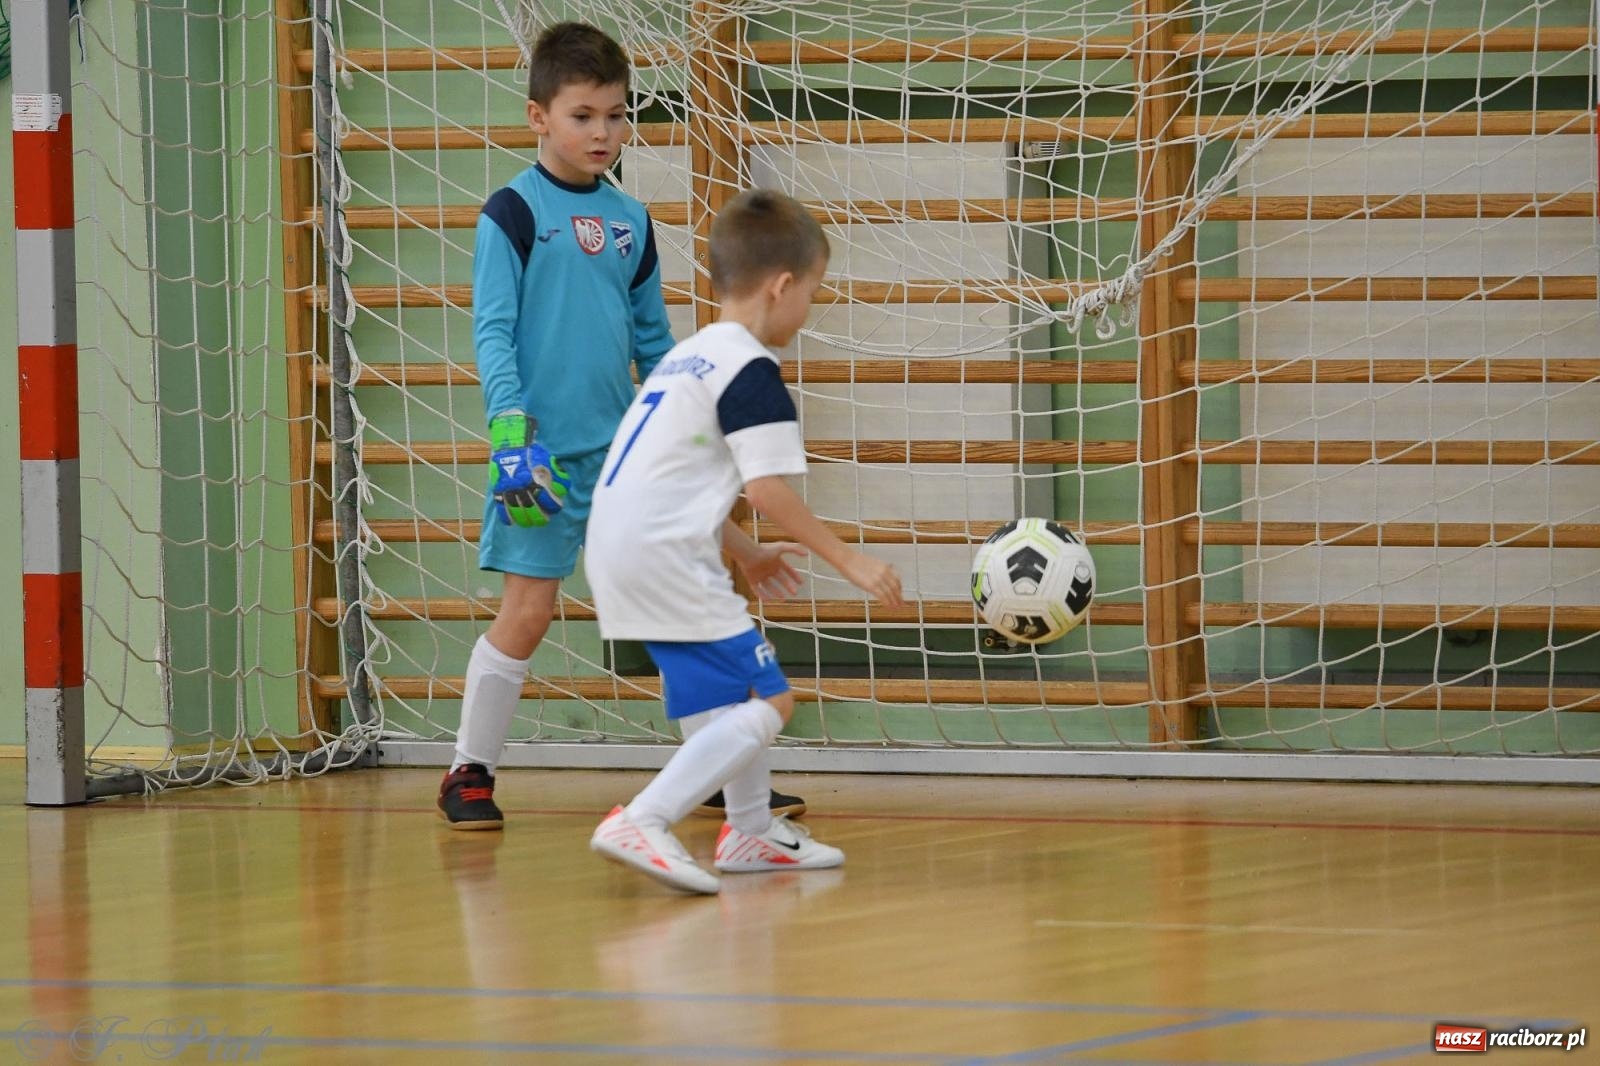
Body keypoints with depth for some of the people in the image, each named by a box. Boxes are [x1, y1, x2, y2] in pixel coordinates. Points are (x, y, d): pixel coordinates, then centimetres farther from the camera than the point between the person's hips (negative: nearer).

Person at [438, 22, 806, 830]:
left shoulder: (630, 221, 11)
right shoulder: (513, 213, -5)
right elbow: (492, 331, -9)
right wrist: (510, 430, -20)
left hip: (625, 448, 5)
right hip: (548, 451, -5)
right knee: (527, 611, -4)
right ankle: (470, 774, 10)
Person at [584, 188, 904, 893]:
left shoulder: (688, 356, 20)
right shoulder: (751, 371, -10)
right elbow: (767, 489, -16)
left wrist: (742, 551, 33)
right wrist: (847, 560, -9)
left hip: (621, 545, 10)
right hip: (666, 555, -10)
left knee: (734, 689, 25)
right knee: (765, 702, -10)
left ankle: (753, 832, 37)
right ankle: (643, 822, -23)